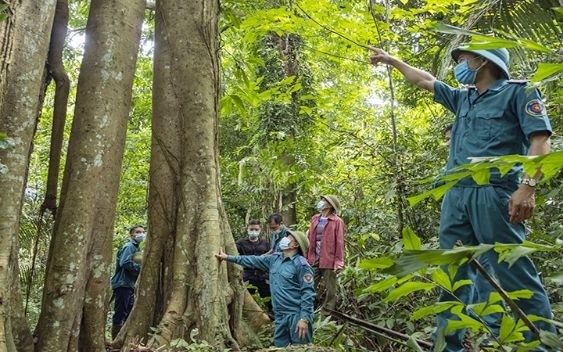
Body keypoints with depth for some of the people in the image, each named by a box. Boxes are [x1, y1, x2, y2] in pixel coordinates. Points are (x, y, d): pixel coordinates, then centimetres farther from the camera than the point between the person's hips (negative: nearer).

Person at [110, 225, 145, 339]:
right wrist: (141, 268, -17)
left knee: (129, 314, 13)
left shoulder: (136, 248, 20)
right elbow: (125, 263, -23)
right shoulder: (129, 246, -9)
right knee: (120, 313, -7)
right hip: (123, 284, -10)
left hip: (129, 285, 10)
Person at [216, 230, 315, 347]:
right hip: (280, 316, 7)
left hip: (297, 316, -7)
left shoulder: (301, 264, -13)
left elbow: (308, 293, -16)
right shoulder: (274, 258, 9)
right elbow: (253, 260, 16)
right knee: (279, 347, 15)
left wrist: (304, 319, -21)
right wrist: (228, 257, 18)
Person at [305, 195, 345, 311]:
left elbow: (339, 242, -9)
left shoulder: (337, 222, -6)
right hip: (314, 259, 5)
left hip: (328, 260, -5)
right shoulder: (315, 218, 10)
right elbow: (309, 239, 10)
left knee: (330, 290, 5)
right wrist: (306, 256, 7)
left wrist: (338, 261, -13)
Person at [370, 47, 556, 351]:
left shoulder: (518, 91, 5)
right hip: (456, 195, 7)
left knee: (515, 274, -9)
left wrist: (528, 186, -20)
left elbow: (540, 139, -7)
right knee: (453, 274, 5)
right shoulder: (463, 98, 25)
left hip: (493, 192, -7)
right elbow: (425, 80, 37)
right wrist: (391, 60, 43)